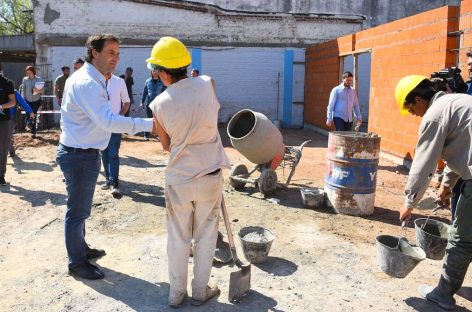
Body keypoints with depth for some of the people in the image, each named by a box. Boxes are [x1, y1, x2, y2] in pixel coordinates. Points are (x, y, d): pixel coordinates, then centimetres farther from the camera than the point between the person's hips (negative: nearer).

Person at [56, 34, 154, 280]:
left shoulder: (89, 79, 11)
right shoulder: (86, 83, -23)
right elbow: (109, 121, -33)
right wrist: (149, 124, -35)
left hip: (82, 153, 10)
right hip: (79, 155, -10)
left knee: (80, 209, 23)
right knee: (78, 210, 4)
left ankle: (80, 249, 40)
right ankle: (77, 262, 20)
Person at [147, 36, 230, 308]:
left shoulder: (159, 104, -9)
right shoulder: (207, 84, -8)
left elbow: (166, 146, 5)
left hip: (178, 178, 0)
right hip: (210, 175, 1)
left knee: (178, 238, 15)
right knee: (206, 235, 15)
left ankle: (176, 293, 29)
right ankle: (200, 291, 29)